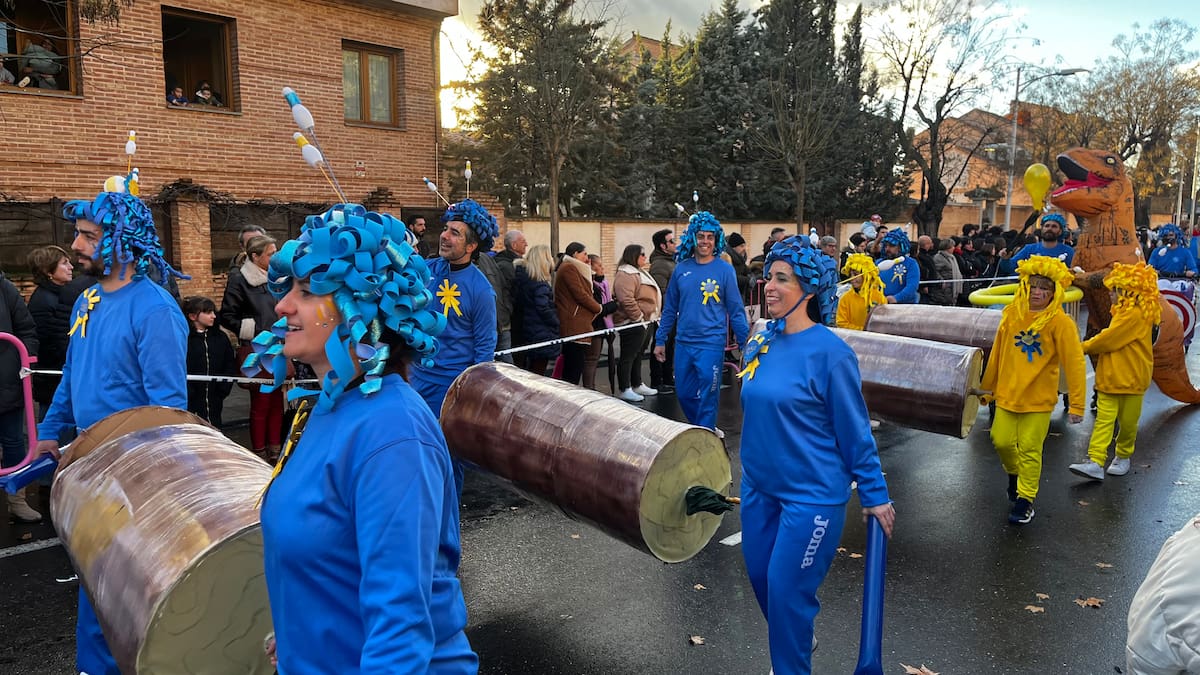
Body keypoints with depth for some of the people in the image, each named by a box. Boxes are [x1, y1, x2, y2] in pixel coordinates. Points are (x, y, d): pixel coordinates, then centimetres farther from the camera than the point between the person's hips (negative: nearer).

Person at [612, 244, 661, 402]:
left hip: (646, 323, 11)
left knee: (637, 355, 18)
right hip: (632, 324, -10)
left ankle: (637, 385, 28)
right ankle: (625, 390, 0)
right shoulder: (626, 275, -15)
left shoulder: (639, 272, 20)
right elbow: (626, 300, -26)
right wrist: (639, 317, -22)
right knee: (628, 356, -4)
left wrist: (651, 318, 20)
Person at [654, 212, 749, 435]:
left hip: (711, 344, -4)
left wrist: (745, 343, -6)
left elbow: (736, 310, -4)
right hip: (683, 343, 5)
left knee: (707, 396, 2)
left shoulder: (724, 270, -6)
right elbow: (670, 308, 11)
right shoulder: (681, 268, 5)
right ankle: (706, 429, 36)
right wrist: (660, 340, 11)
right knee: (683, 393, 15)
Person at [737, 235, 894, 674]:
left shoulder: (830, 352, -18)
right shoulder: (761, 342, 1)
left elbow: (855, 431, -12)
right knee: (761, 577, 18)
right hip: (758, 487, 7)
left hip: (812, 495, -7)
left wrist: (875, 495, -6)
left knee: (786, 590, 1)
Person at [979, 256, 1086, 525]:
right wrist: (988, 388, 15)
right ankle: (1014, 473, 39)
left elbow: (1074, 364, -13)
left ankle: (1025, 499, 18)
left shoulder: (1060, 322, -12)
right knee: (1002, 441, 7)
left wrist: (1076, 404, -15)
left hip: (1039, 398, -3)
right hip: (1007, 394, 4)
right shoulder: (1011, 314, 0)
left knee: (1029, 449, 2)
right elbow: (997, 354, 8)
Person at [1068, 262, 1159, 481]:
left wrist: (1084, 347, -6)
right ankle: (1095, 462, -9)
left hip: (1131, 379, -8)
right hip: (1109, 378, 8)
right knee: (1103, 420, -3)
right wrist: (1094, 346, 1)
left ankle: (1123, 456, 29)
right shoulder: (1124, 312, 14)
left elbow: (1108, 340, -19)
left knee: (1127, 422, 10)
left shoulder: (1135, 315, -17)